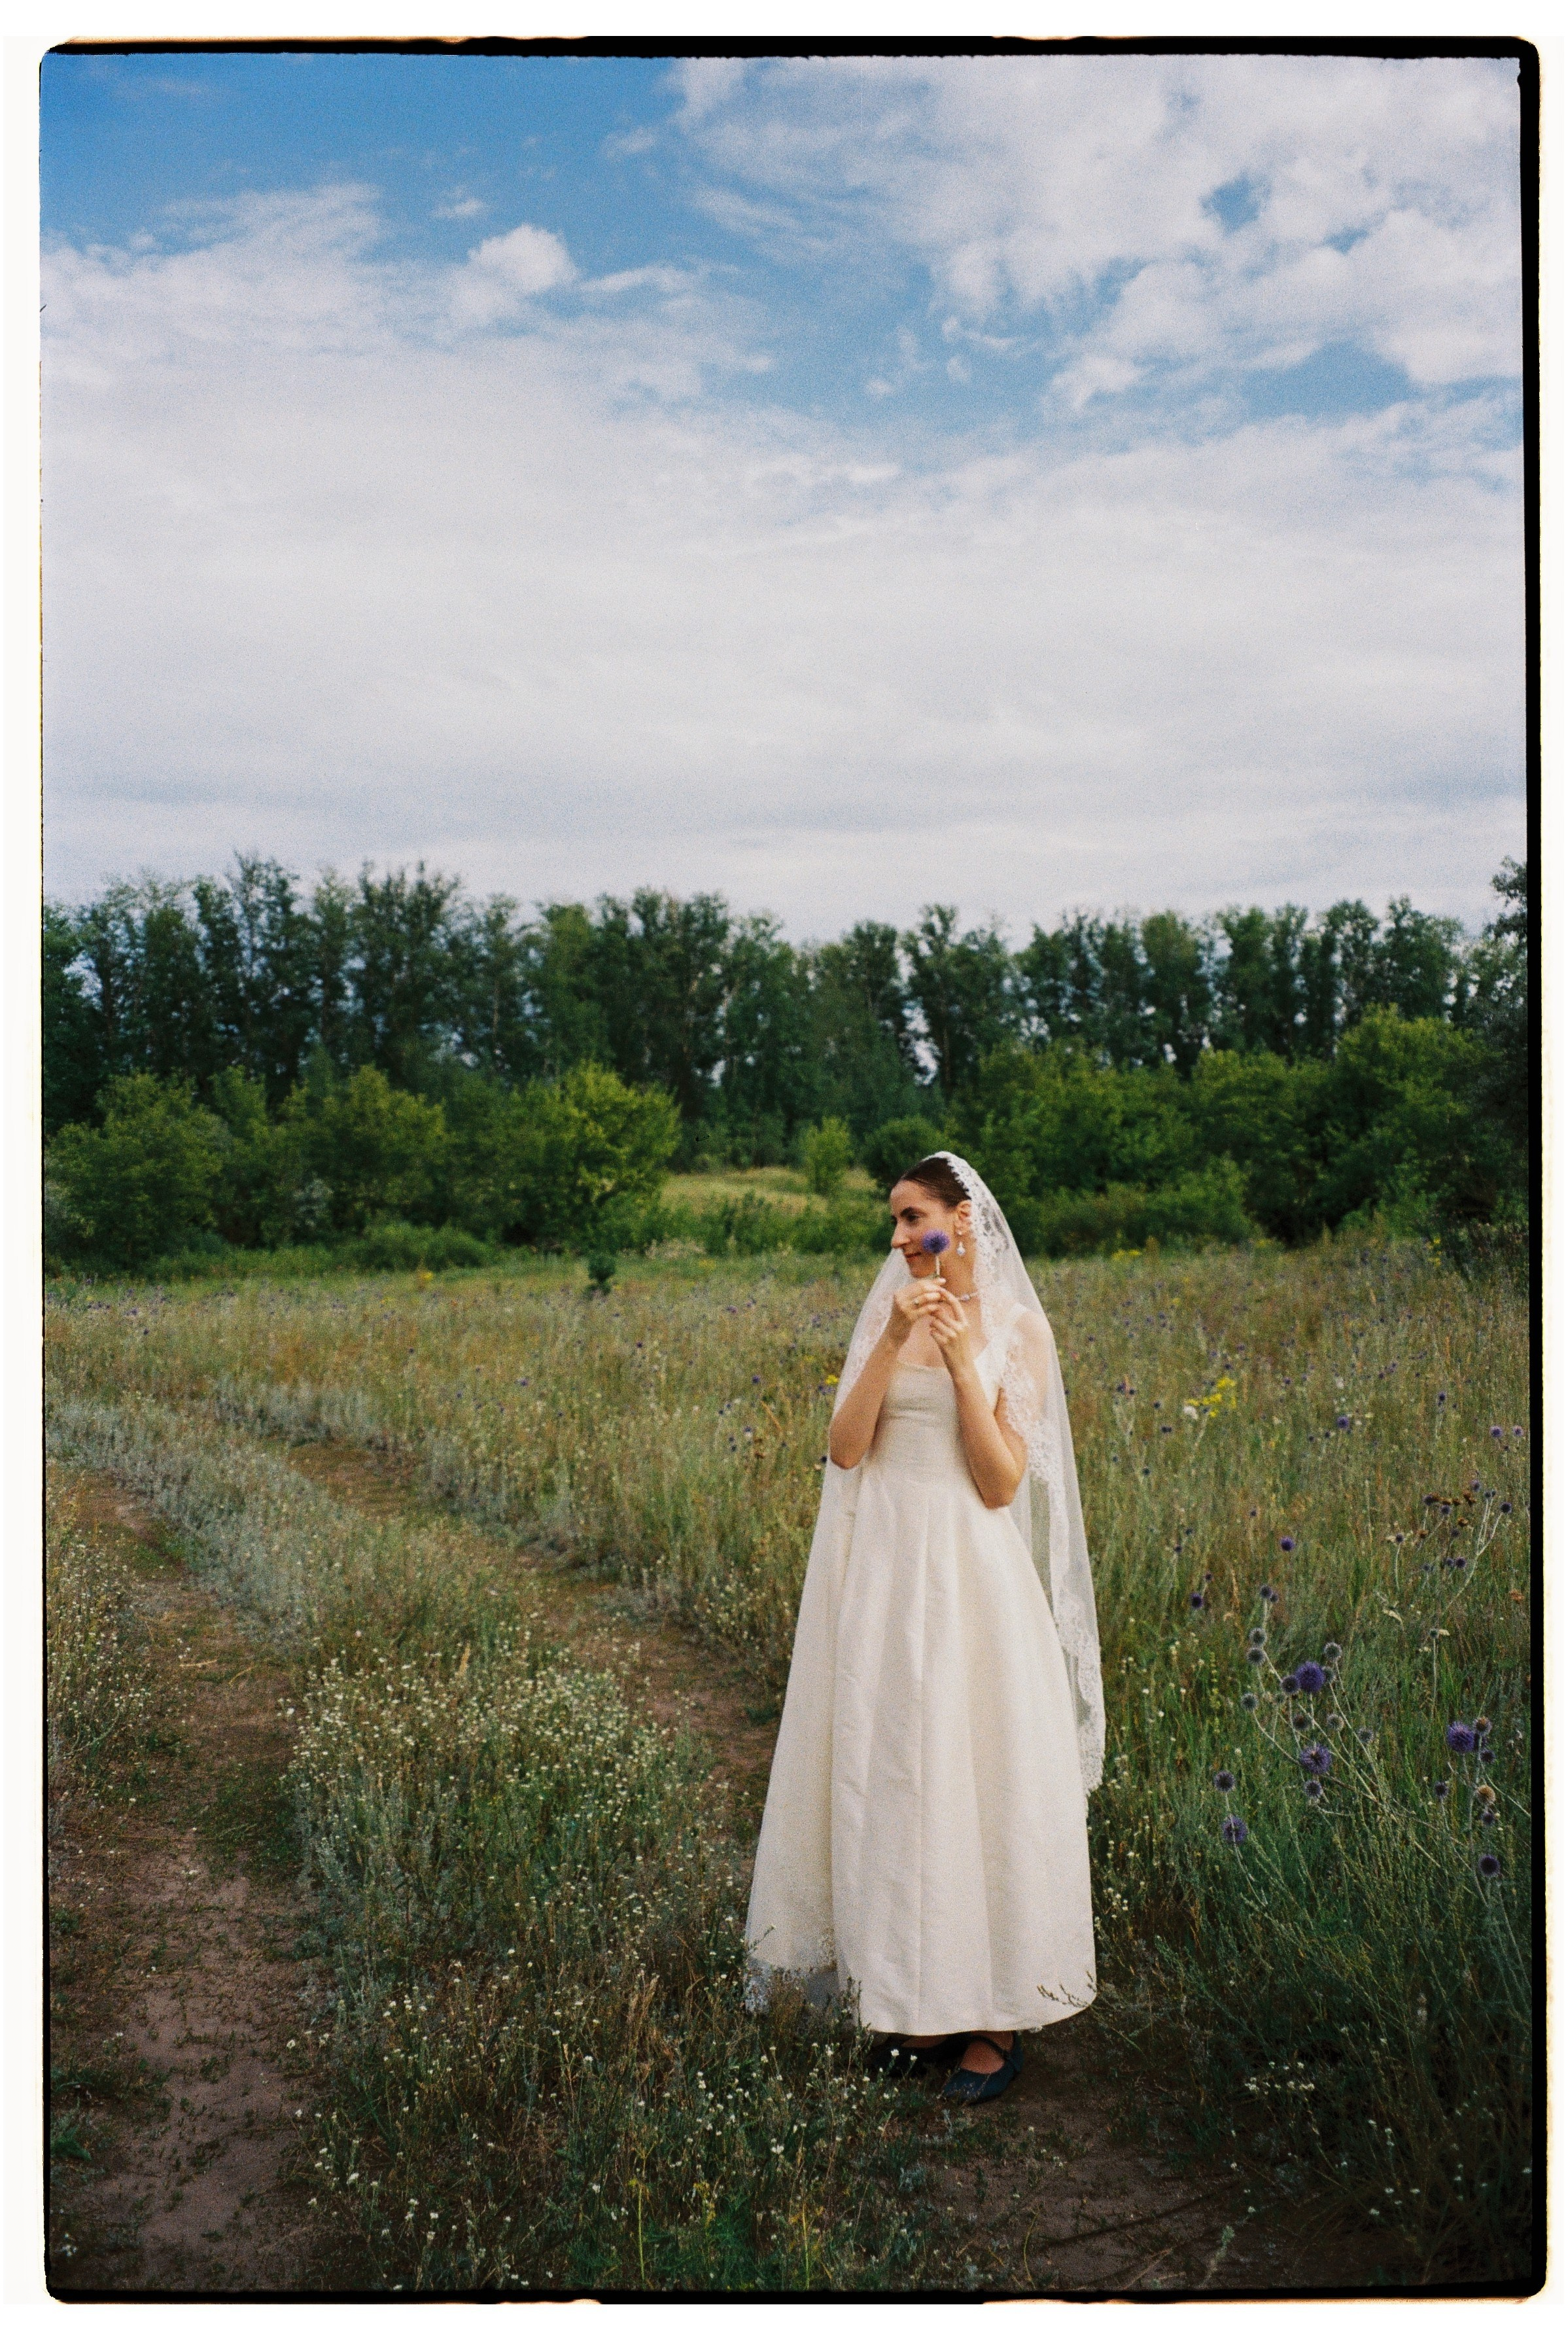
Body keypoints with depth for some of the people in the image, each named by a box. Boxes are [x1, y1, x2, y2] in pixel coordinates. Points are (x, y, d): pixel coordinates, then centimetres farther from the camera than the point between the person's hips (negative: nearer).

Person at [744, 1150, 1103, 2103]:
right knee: (891, 1772, 8)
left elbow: (1002, 1485, -8)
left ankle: (995, 2015, 14)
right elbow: (845, 1447, -3)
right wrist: (892, 1344, -13)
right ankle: (920, 1992, 23)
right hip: (880, 1570, 4)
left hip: (967, 1577, -4)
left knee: (975, 1774, 0)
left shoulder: (1016, 1328, -2)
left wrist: (963, 1364, -15)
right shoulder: (889, 1313, 8)